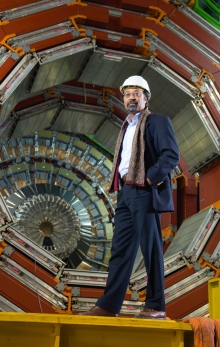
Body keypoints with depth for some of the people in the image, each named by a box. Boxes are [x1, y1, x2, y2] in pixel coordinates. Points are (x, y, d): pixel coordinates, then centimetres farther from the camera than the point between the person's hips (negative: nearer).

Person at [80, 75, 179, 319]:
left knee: (150, 249, -3)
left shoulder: (158, 122, 0)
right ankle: (109, 305, 7)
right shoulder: (126, 128, 22)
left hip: (145, 193, -8)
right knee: (120, 249, 5)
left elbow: (172, 155, -11)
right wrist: (118, 184, 7)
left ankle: (156, 306, 5)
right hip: (126, 192, 8)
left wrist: (149, 178, -17)